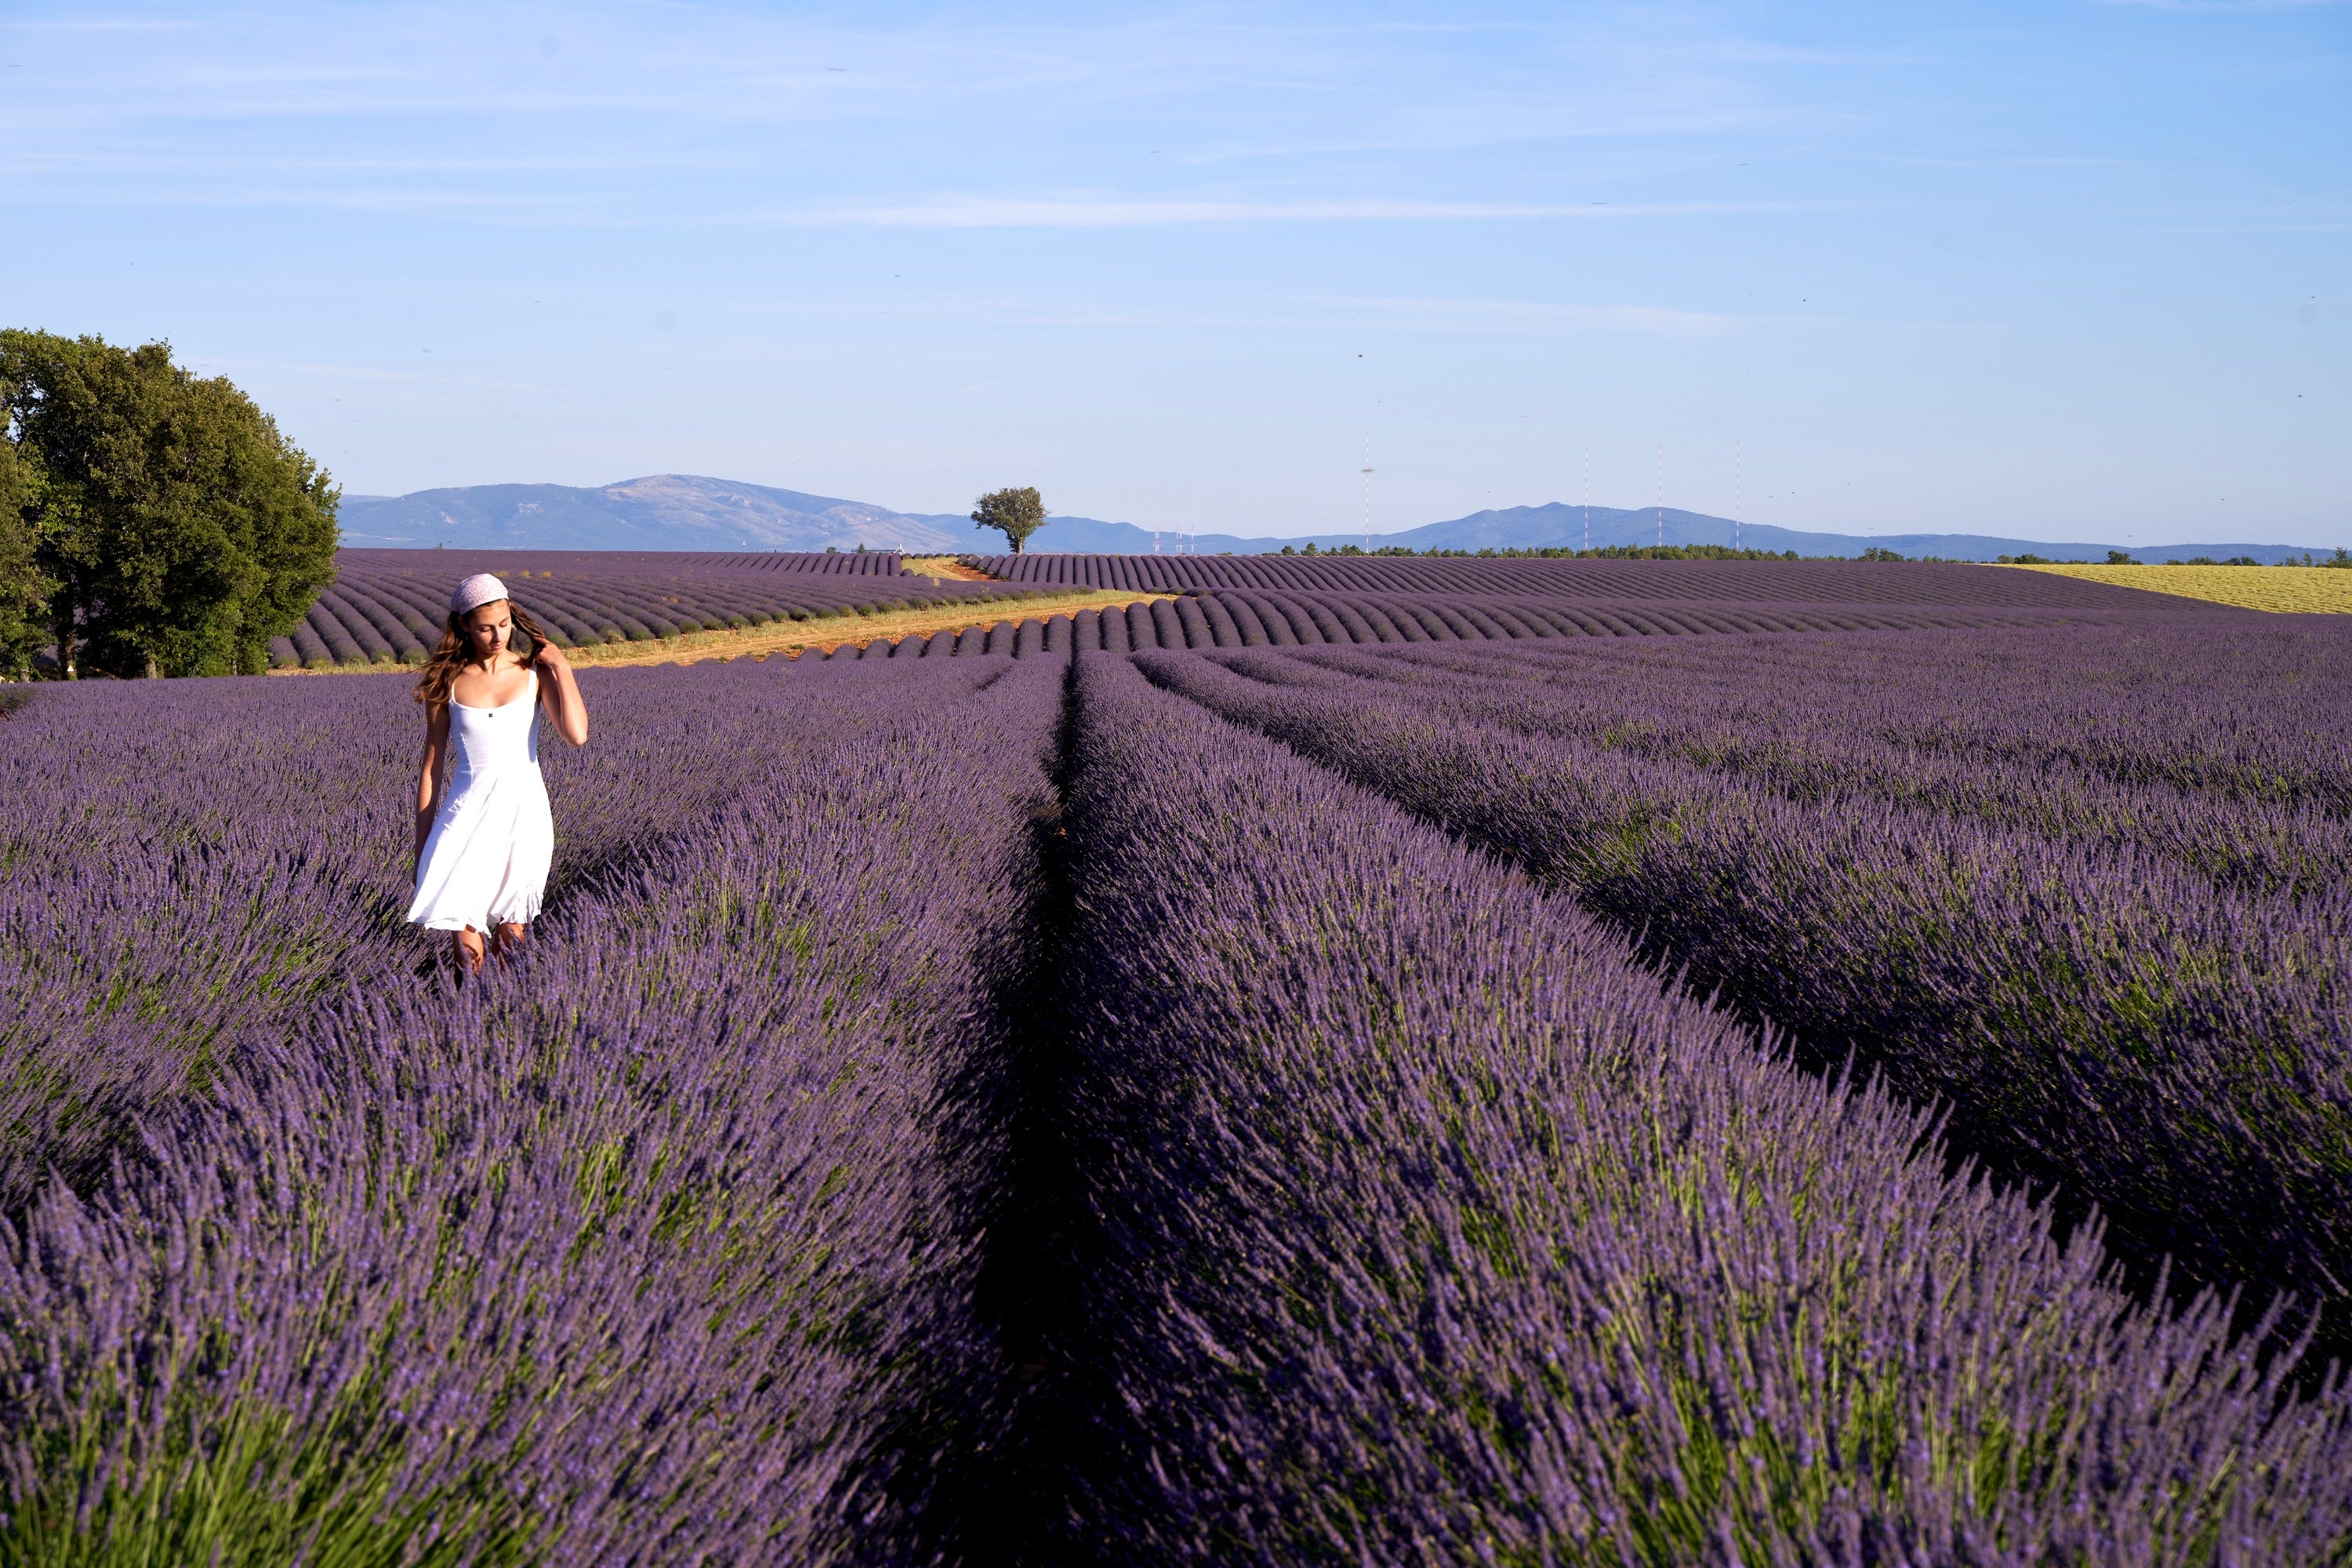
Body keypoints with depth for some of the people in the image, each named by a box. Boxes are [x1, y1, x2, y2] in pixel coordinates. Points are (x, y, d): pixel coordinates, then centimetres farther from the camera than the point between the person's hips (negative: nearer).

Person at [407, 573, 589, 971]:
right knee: (466, 942, -13)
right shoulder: (447, 683, 2)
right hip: (468, 813, 0)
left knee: (511, 934, 3)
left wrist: (561, 667, -10)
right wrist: (422, 845, 8)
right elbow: (431, 766, 7)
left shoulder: (534, 672, 1)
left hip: (524, 809, 0)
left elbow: (577, 735, -14)